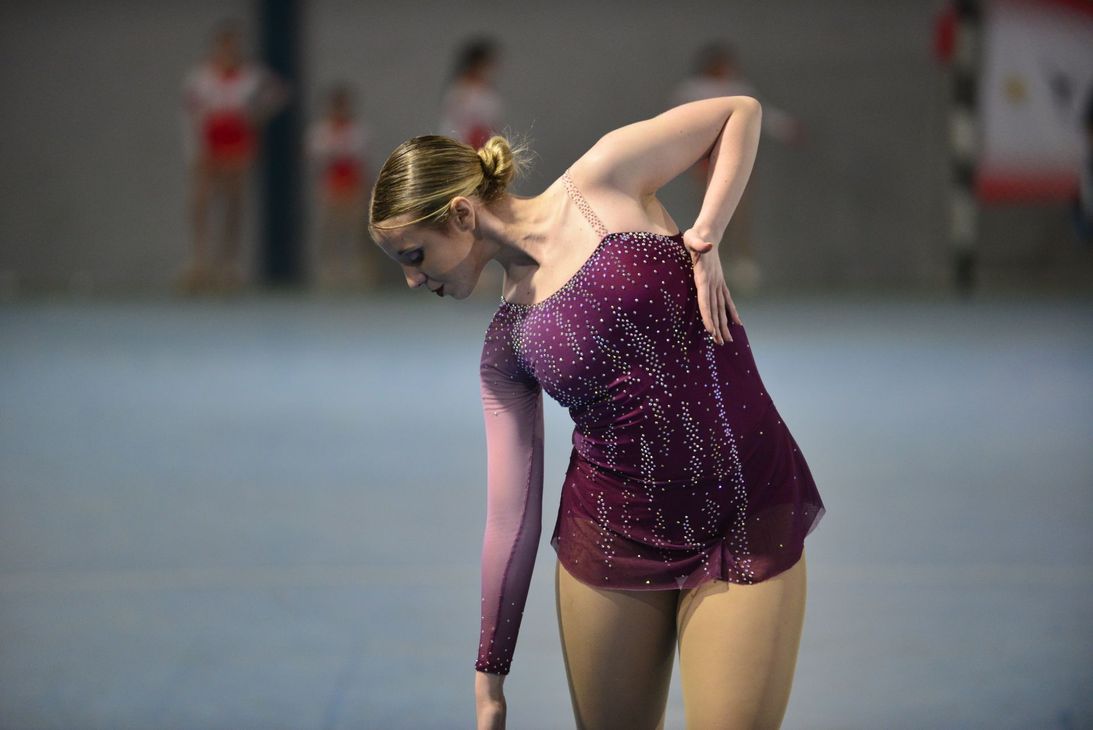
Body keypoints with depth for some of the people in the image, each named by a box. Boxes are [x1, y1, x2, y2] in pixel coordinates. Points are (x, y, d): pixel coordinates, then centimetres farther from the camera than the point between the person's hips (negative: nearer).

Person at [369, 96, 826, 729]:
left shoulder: (602, 180, -5)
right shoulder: (506, 347, 4)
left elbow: (741, 111, 5)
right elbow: (511, 516, 5)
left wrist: (705, 237, -8)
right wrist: (489, 678, 5)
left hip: (747, 531, -4)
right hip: (609, 541, 4)